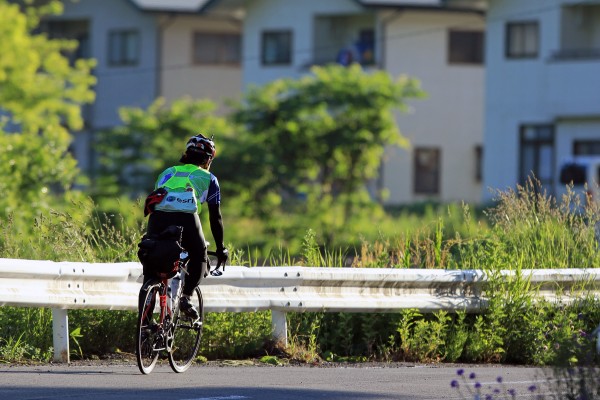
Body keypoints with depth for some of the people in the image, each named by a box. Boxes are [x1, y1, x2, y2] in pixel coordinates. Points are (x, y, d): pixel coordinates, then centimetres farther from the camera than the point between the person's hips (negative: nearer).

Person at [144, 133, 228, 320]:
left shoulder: (167, 172, 34)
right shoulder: (208, 178, 24)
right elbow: (215, 217, 25)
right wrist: (220, 248, 35)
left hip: (158, 219, 2)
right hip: (186, 219, -2)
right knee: (199, 260, 23)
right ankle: (186, 296, 0)